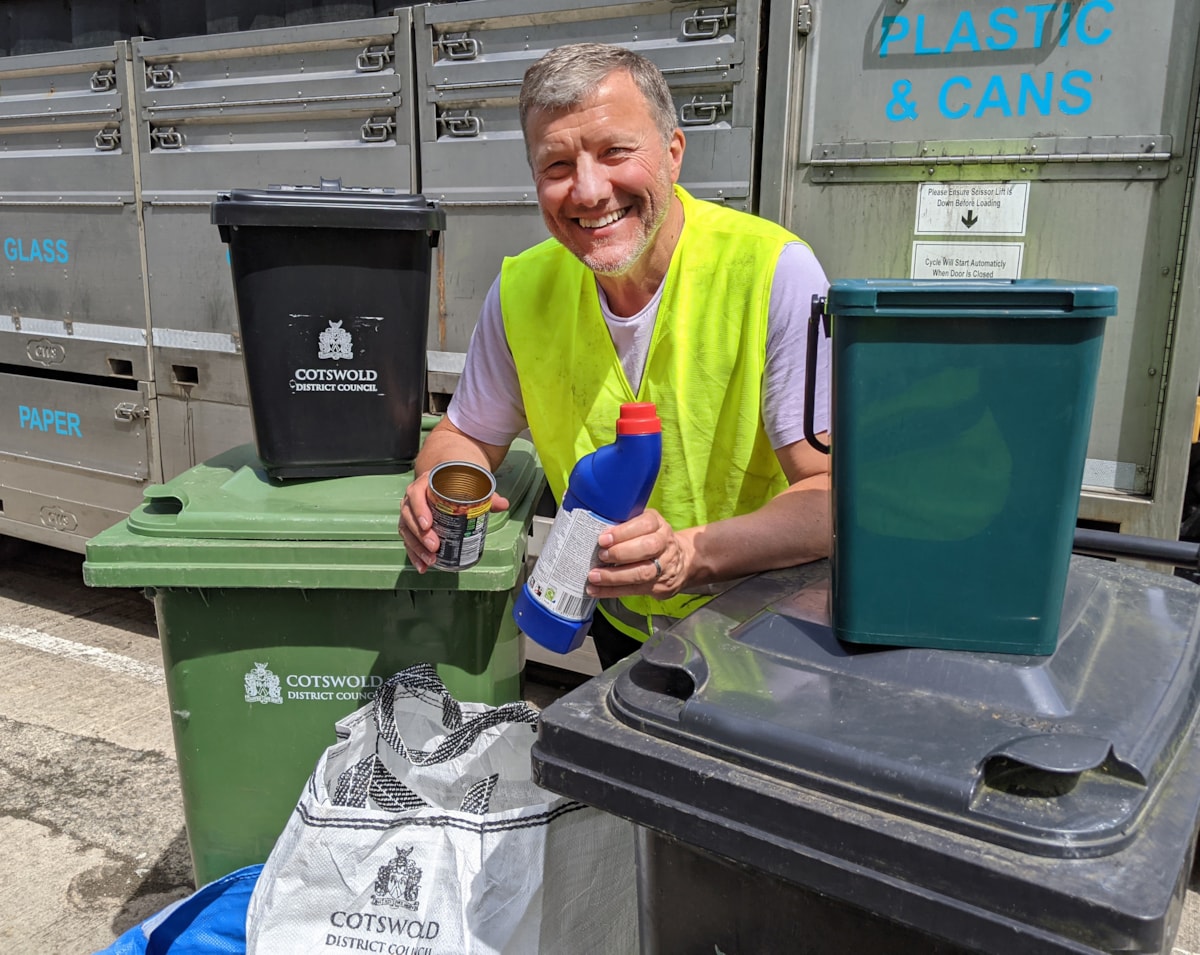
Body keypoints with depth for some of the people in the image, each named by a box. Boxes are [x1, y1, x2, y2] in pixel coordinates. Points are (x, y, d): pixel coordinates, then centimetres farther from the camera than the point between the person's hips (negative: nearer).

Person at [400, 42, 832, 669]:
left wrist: (692, 553, -40)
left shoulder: (774, 271, -19)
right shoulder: (523, 289, -7)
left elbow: (836, 494, -22)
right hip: (620, 626, 3)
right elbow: (467, 438, 7)